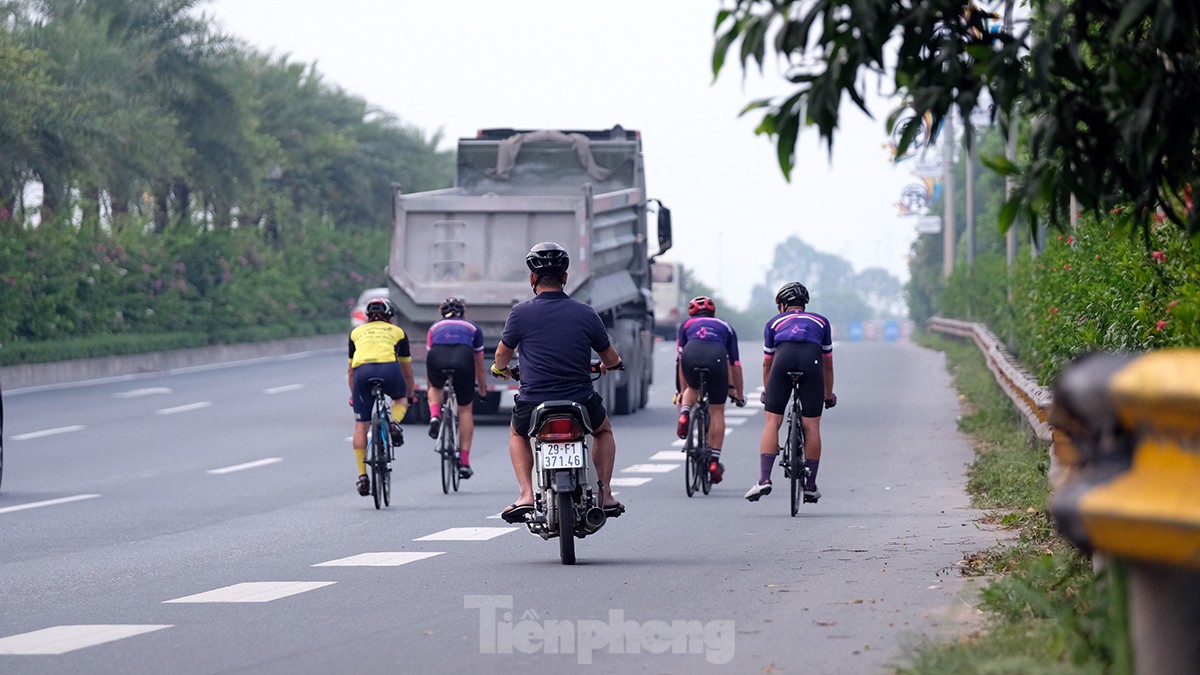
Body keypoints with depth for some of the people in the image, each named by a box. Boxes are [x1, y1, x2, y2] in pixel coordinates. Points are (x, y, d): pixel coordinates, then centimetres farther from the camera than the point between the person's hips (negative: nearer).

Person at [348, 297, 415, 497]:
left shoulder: (356, 333, 32)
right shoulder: (397, 332, 29)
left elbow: (350, 371, 39)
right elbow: (407, 370, 36)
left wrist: (353, 396, 51)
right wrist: (409, 396, 50)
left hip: (362, 371, 1)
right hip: (388, 368, -1)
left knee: (361, 426, 8)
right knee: (400, 398, 31)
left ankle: (362, 475, 3)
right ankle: (395, 422, 0)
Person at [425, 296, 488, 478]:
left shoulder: (435, 328, 36)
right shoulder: (473, 329, 34)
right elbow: (479, 366, 41)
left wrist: (430, 387, 57)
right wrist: (482, 389, 57)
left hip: (437, 357, 1)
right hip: (462, 358, -1)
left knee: (436, 388, 36)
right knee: (465, 409, 15)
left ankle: (434, 417, 7)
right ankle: (464, 462, 11)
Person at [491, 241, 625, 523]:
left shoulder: (521, 313, -3)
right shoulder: (586, 314, 1)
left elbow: (502, 356, 11)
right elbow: (611, 359, 14)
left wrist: (500, 368, 35)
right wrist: (609, 363, 39)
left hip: (533, 405, -1)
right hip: (581, 403, 1)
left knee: (517, 432, 33)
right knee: (604, 430, 34)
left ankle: (526, 495, 14)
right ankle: (604, 495, 21)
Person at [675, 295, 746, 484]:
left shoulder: (686, 325, 35)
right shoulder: (725, 327, 36)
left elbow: (681, 361, 34)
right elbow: (735, 365, 37)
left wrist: (682, 392, 43)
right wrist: (739, 395, 47)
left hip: (691, 354, 1)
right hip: (716, 356, -1)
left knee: (693, 388, 35)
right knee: (717, 412, 11)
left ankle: (684, 415, 5)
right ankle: (714, 461, 7)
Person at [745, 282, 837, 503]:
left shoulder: (775, 322, 32)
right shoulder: (821, 321, 34)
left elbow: (767, 364, 37)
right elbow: (828, 364, 39)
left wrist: (766, 393, 51)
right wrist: (829, 395, 50)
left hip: (784, 360, 0)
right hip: (811, 361, 1)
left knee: (772, 422, 4)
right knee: (811, 426, 7)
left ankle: (764, 479, -7)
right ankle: (810, 485, 9)